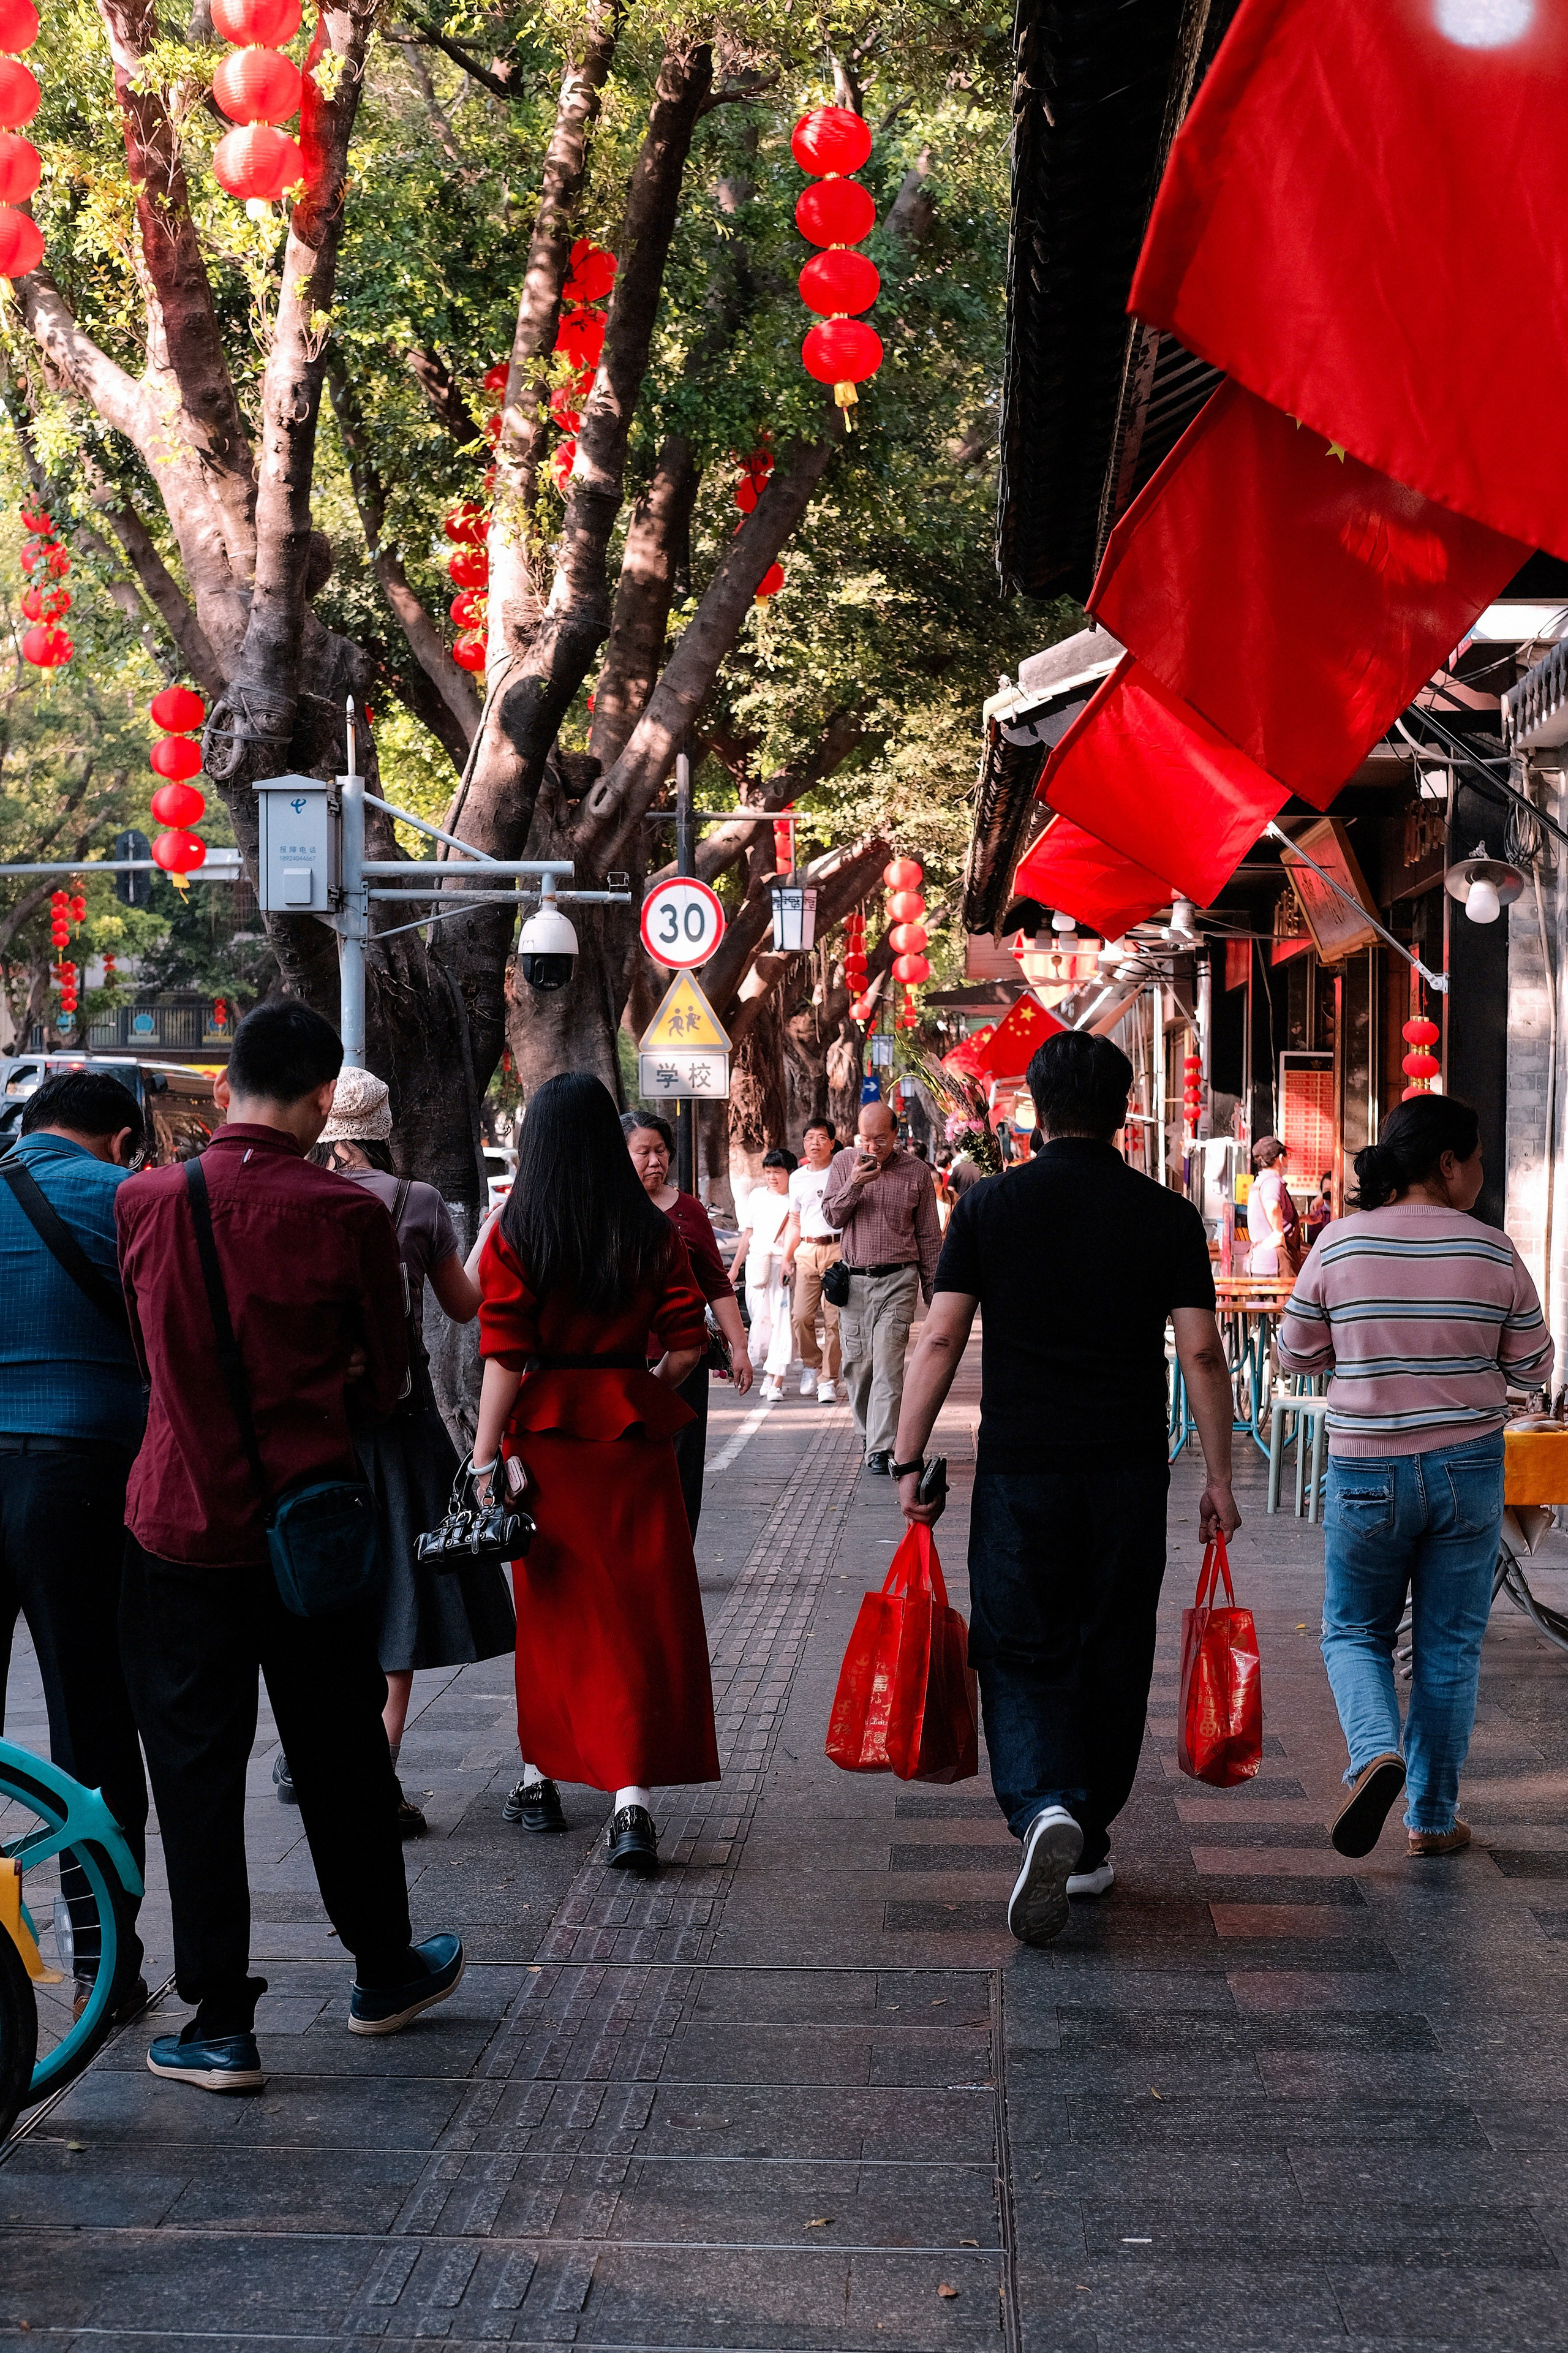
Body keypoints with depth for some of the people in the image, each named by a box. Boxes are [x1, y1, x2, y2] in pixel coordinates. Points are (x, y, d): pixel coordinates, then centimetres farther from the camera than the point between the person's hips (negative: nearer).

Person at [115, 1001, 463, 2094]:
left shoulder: (143, 1201, -6)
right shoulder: (347, 1214, -11)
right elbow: (386, 1378, 0)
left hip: (180, 1515, 0)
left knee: (195, 1766, 6)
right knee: (340, 1755, 15)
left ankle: (220, 2023, 8)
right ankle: (384, 1972, 31)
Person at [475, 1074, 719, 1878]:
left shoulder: (514, 1233, -5)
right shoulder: (652, 1234, -1)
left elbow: (502, 1357, -10)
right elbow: (688, 1343, -3)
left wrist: (485, 1455, -8)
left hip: (544, 1429, 0)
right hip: (630, 1431, 0)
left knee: (553, 1607, 15)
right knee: (638, 1614, 1)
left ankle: (541, 1774, 26)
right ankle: (631, 1796, -9)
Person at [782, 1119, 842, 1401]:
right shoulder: (798, 1178, 16)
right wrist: (786, 1257, 15)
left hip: (838, 1249, -4)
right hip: (806, 1251, 4)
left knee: (834, 1318, -7)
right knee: (801, 1315, -5)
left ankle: (829, 1380, -1)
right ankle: (811, 1365, 20)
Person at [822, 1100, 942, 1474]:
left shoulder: (916, 1172, 1)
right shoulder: (844, 1163, 5)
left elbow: (929, 1236, 7)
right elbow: (832, 1217, 2)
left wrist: (932, 1289, 7)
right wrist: (854, 1184, -15)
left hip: (898, 1280, -3)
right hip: (854, 1279, 3)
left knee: (888, 1363, -12)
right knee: (856, 1362, 6)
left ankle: (881, 1449, -15)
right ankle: (867, 1434, 24)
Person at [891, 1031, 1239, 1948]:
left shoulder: (988, 1207, -1)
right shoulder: (1168, 1216, 1)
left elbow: (941, 1340, -4)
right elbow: (1202, 1354, -2)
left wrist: (910, 1463, 1)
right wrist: (1219, 1478, 5)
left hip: (1019, 1468, -1)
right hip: (1130, 1474, 1)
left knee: (1021, 1655, 5)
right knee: (1111, 1658, 13)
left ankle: (1044, 1807, -20)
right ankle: (1090, 1844, 23)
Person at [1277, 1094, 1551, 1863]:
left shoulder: (1339, 1244, -7)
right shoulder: (1493, 1252, -7)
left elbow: (1295, 1354, 3)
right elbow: (1533, 1369, 2)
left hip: (1366, 1473, 0)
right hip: (1469, 1468, 0)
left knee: (1354, 1631, 15)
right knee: (1449, 1646, 12)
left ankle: (1375, 1752, -12)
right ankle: (1433, 1817, 17)